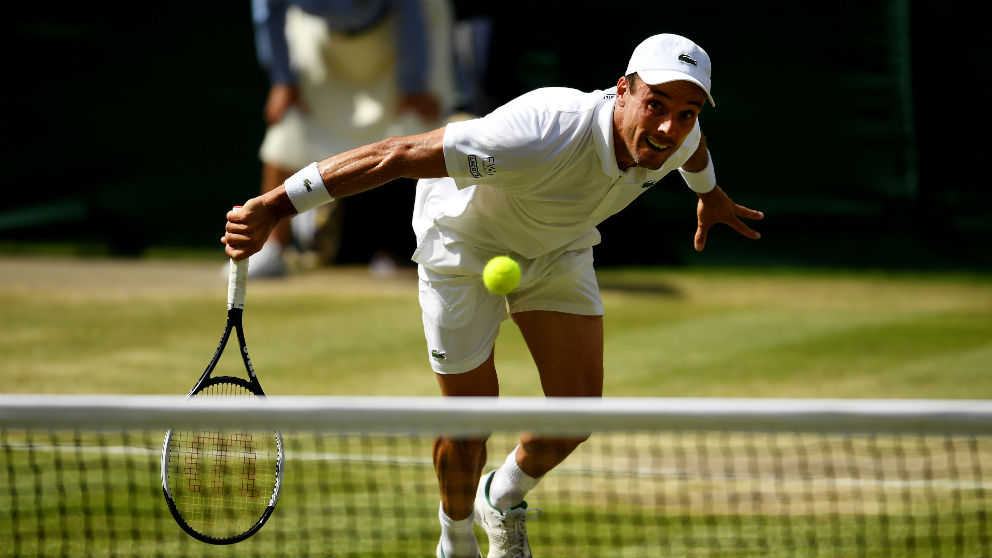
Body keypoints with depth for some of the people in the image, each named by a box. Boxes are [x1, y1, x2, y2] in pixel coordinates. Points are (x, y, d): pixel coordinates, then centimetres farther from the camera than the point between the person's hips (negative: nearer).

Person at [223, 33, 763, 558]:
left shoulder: (676, 134, -25)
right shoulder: (541, 137, -47)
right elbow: (395, 155, -44)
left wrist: (709, 192, 28)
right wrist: (273, 206, -45)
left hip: (559, 247, 6)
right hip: (465, 239, -6)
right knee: (470, 425, -3)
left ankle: (502, 500, 35)